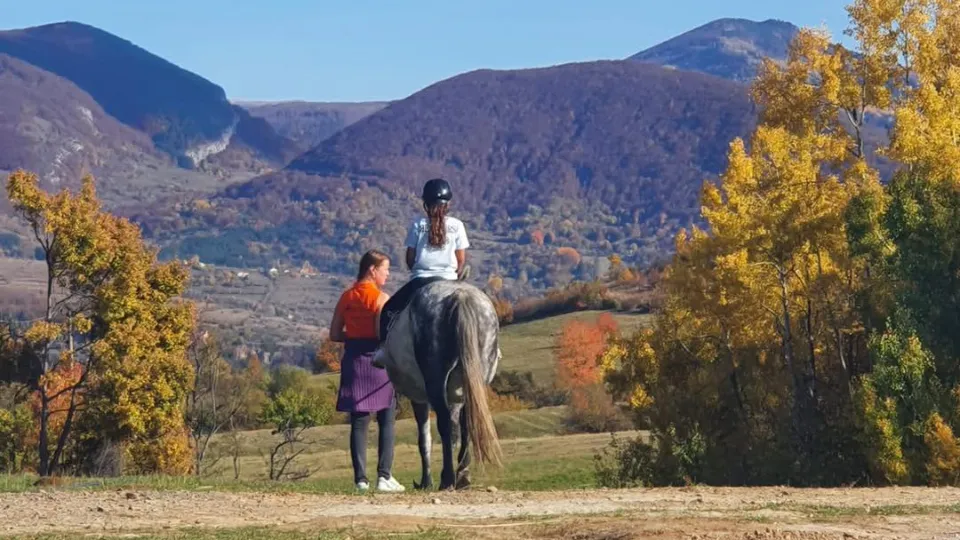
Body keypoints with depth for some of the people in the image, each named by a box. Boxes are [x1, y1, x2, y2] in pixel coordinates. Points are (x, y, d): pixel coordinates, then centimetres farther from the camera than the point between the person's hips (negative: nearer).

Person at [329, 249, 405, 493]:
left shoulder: (346, 297, 7)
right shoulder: (380, 298, -11)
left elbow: (334, 334, 8)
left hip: (353, 361, 5)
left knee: (359, 422, 6)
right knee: (387, 421, 4)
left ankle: (361, 478, 4)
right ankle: (384, 476, -2)